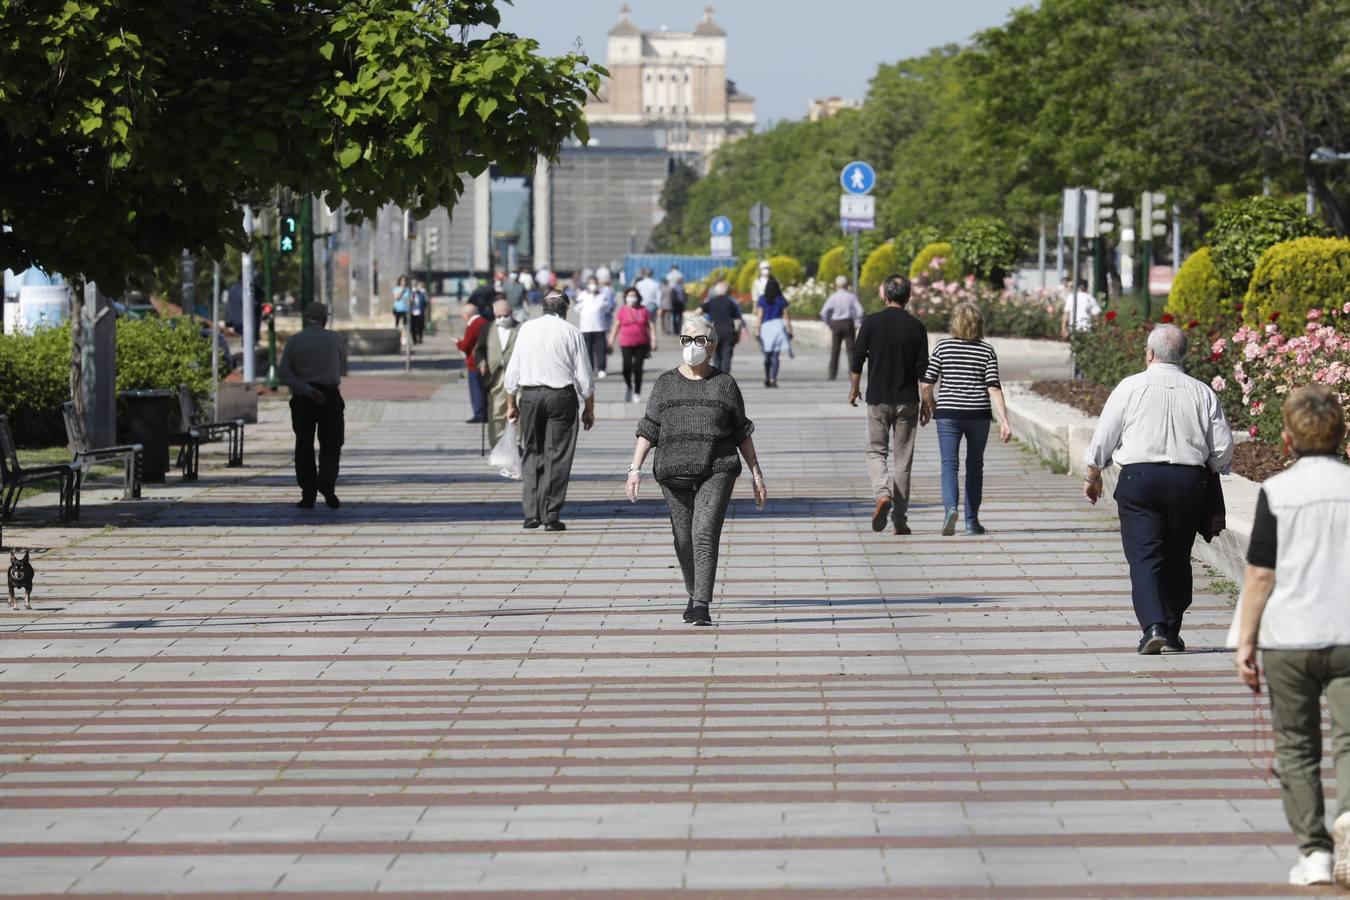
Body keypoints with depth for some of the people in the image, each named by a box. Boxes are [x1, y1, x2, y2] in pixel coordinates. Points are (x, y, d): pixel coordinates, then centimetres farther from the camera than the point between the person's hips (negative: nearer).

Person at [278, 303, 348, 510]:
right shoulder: (335, 339, 3)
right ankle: (327, 484, -17)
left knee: (304, 446, 8)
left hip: (302, 398, 1)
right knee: (330, 446, 6)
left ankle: (308, 496, 4)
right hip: (330, 395, -1)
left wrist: (304, 389, -15)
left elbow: (284, 372, -9)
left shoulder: (294, 341, 3)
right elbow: (343, 368, 19)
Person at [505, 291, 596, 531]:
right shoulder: (571, 332, 0)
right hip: (562, 395, -2)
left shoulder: (526, 329, 7)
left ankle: (531, 512, 5)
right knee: (557, 457, 1)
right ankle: (551, 516, -2)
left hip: (529, 395, 2)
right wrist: (589, 409, 8)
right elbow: (584, 376, 0)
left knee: (531, 452, 12)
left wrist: (511, 404, 15)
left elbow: (512, 371, 7)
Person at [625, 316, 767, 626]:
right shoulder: (665, 383, 8)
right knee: (684, 541, 9)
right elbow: (648, 429, 5)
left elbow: (741, 434, 11)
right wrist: (635, 467, -6)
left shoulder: (724, 384, 6)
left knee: (705, 534, -17)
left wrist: (756, 474, 9)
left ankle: (701, 607, -20)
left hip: (717, 472, -2)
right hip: (675, 473, 2)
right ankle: (694, 594, 32)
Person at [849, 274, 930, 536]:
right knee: (903, 459, 6)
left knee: (876, 452, 10)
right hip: (907, 401, 1)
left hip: (878, 399, -1)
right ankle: (900, 519, 7)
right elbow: (923, 370, -3)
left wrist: (854, 389, 14)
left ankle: (882, 494, -18)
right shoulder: (916, 327, -3)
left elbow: (857, 361, -3)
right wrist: (926, 404, 7)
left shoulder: (871, 323, -5)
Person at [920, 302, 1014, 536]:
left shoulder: (942, 347, -2)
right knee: (974, 465, 14)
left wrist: (930, 405, 16)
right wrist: (1004, 421, -9)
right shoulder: (987, 352, -1)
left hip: (948, 414, -1)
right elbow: (994, 388, -9)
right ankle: (972, 521, 17)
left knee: (949, 464, -3)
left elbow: (926, 384, -3)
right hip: (978, 415, 1)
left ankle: (950, 507, -29)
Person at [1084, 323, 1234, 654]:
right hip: (1189, 482, 3)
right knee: (1177, 559, 13)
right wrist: (1204, 471, 25)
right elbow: (1223, 448, 5)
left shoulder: (1130, 387, -2)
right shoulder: (1202, 392, 4)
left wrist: (1093, 475, 19)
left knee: (1144, 557, -4)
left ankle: (1153, 626, -21)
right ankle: (1171, 633, 18)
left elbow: (1103, 437, 3)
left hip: (1139, 478, -2)